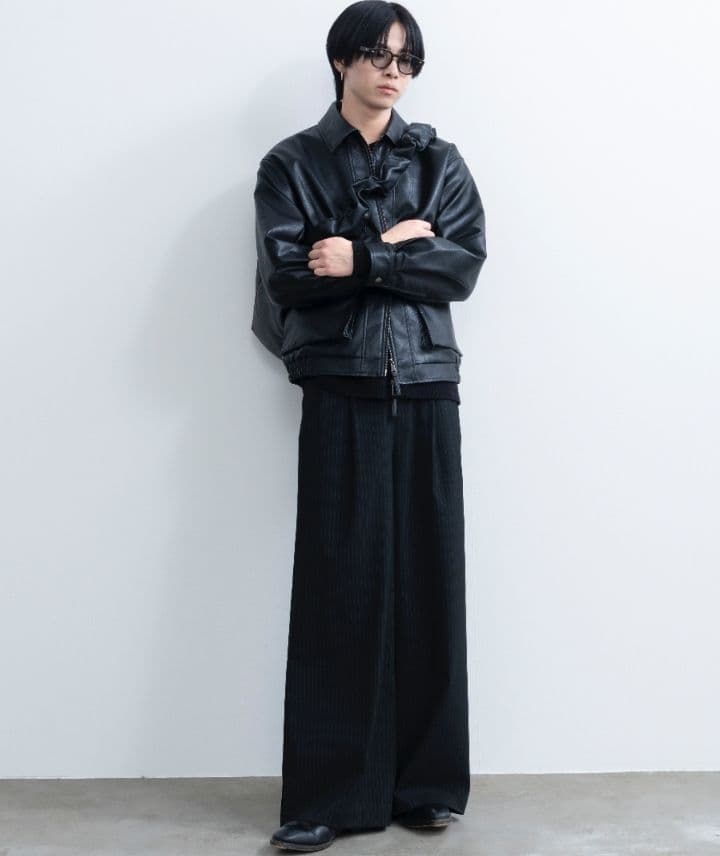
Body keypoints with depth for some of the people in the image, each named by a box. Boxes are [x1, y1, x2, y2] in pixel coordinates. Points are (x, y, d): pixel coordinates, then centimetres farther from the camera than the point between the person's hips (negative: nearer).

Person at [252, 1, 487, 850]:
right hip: (340, 392, -2)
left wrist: (360, 257, -11)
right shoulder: (292, 164, 7)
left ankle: (427, 782, 13)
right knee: (338, 586, -4)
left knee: (429, 582, 2)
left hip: (427, 389, 2)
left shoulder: (438, 160, 12)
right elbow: (287, 273, -7)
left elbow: (464, 265, -3)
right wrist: (397, 246, -6)